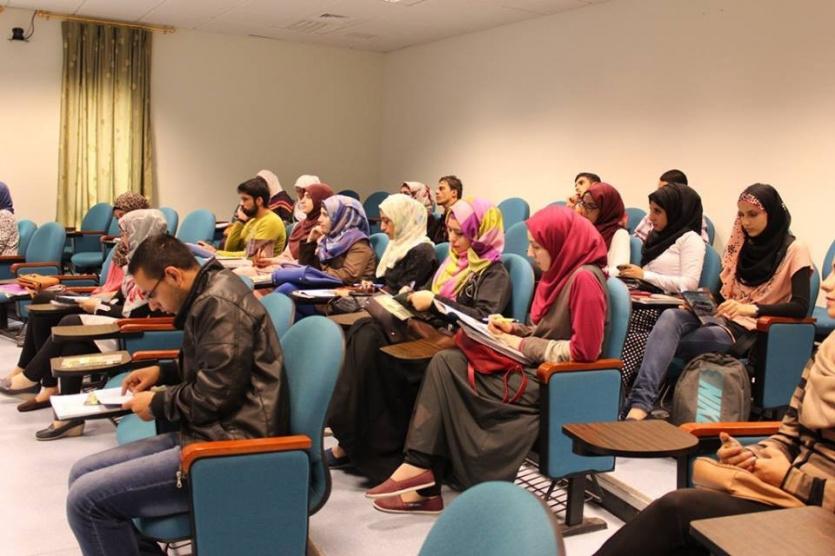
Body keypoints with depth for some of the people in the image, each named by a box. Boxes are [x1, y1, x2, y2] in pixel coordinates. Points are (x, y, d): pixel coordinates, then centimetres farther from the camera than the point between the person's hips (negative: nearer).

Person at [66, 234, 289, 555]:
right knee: (83, 473, 9)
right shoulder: (209, 297, 16)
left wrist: (157, 405, -5)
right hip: (210, 432, 11)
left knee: (85, 498, -16)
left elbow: (214, 396, -21)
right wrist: (162, 372, 17)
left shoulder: (220, 305, -17)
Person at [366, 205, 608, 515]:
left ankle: (423, 472, -1)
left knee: (450, 374, -15)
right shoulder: (559, 273, 14)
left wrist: (524, 346, -13)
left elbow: (583, 350, -20)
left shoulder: (584, 278, -16)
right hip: (535, 365, 9)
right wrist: (514, 330, 2)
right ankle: (426, 485, -13)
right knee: (445, 363, -10)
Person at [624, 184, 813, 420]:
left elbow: (800, 307, -13)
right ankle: (639, 404, -45)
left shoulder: (794, 251, -2)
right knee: (670, 317, -30)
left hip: (751, 329, -5)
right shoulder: (742, 244, 17)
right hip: (722, 317, 5)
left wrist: (751, 308, -26)